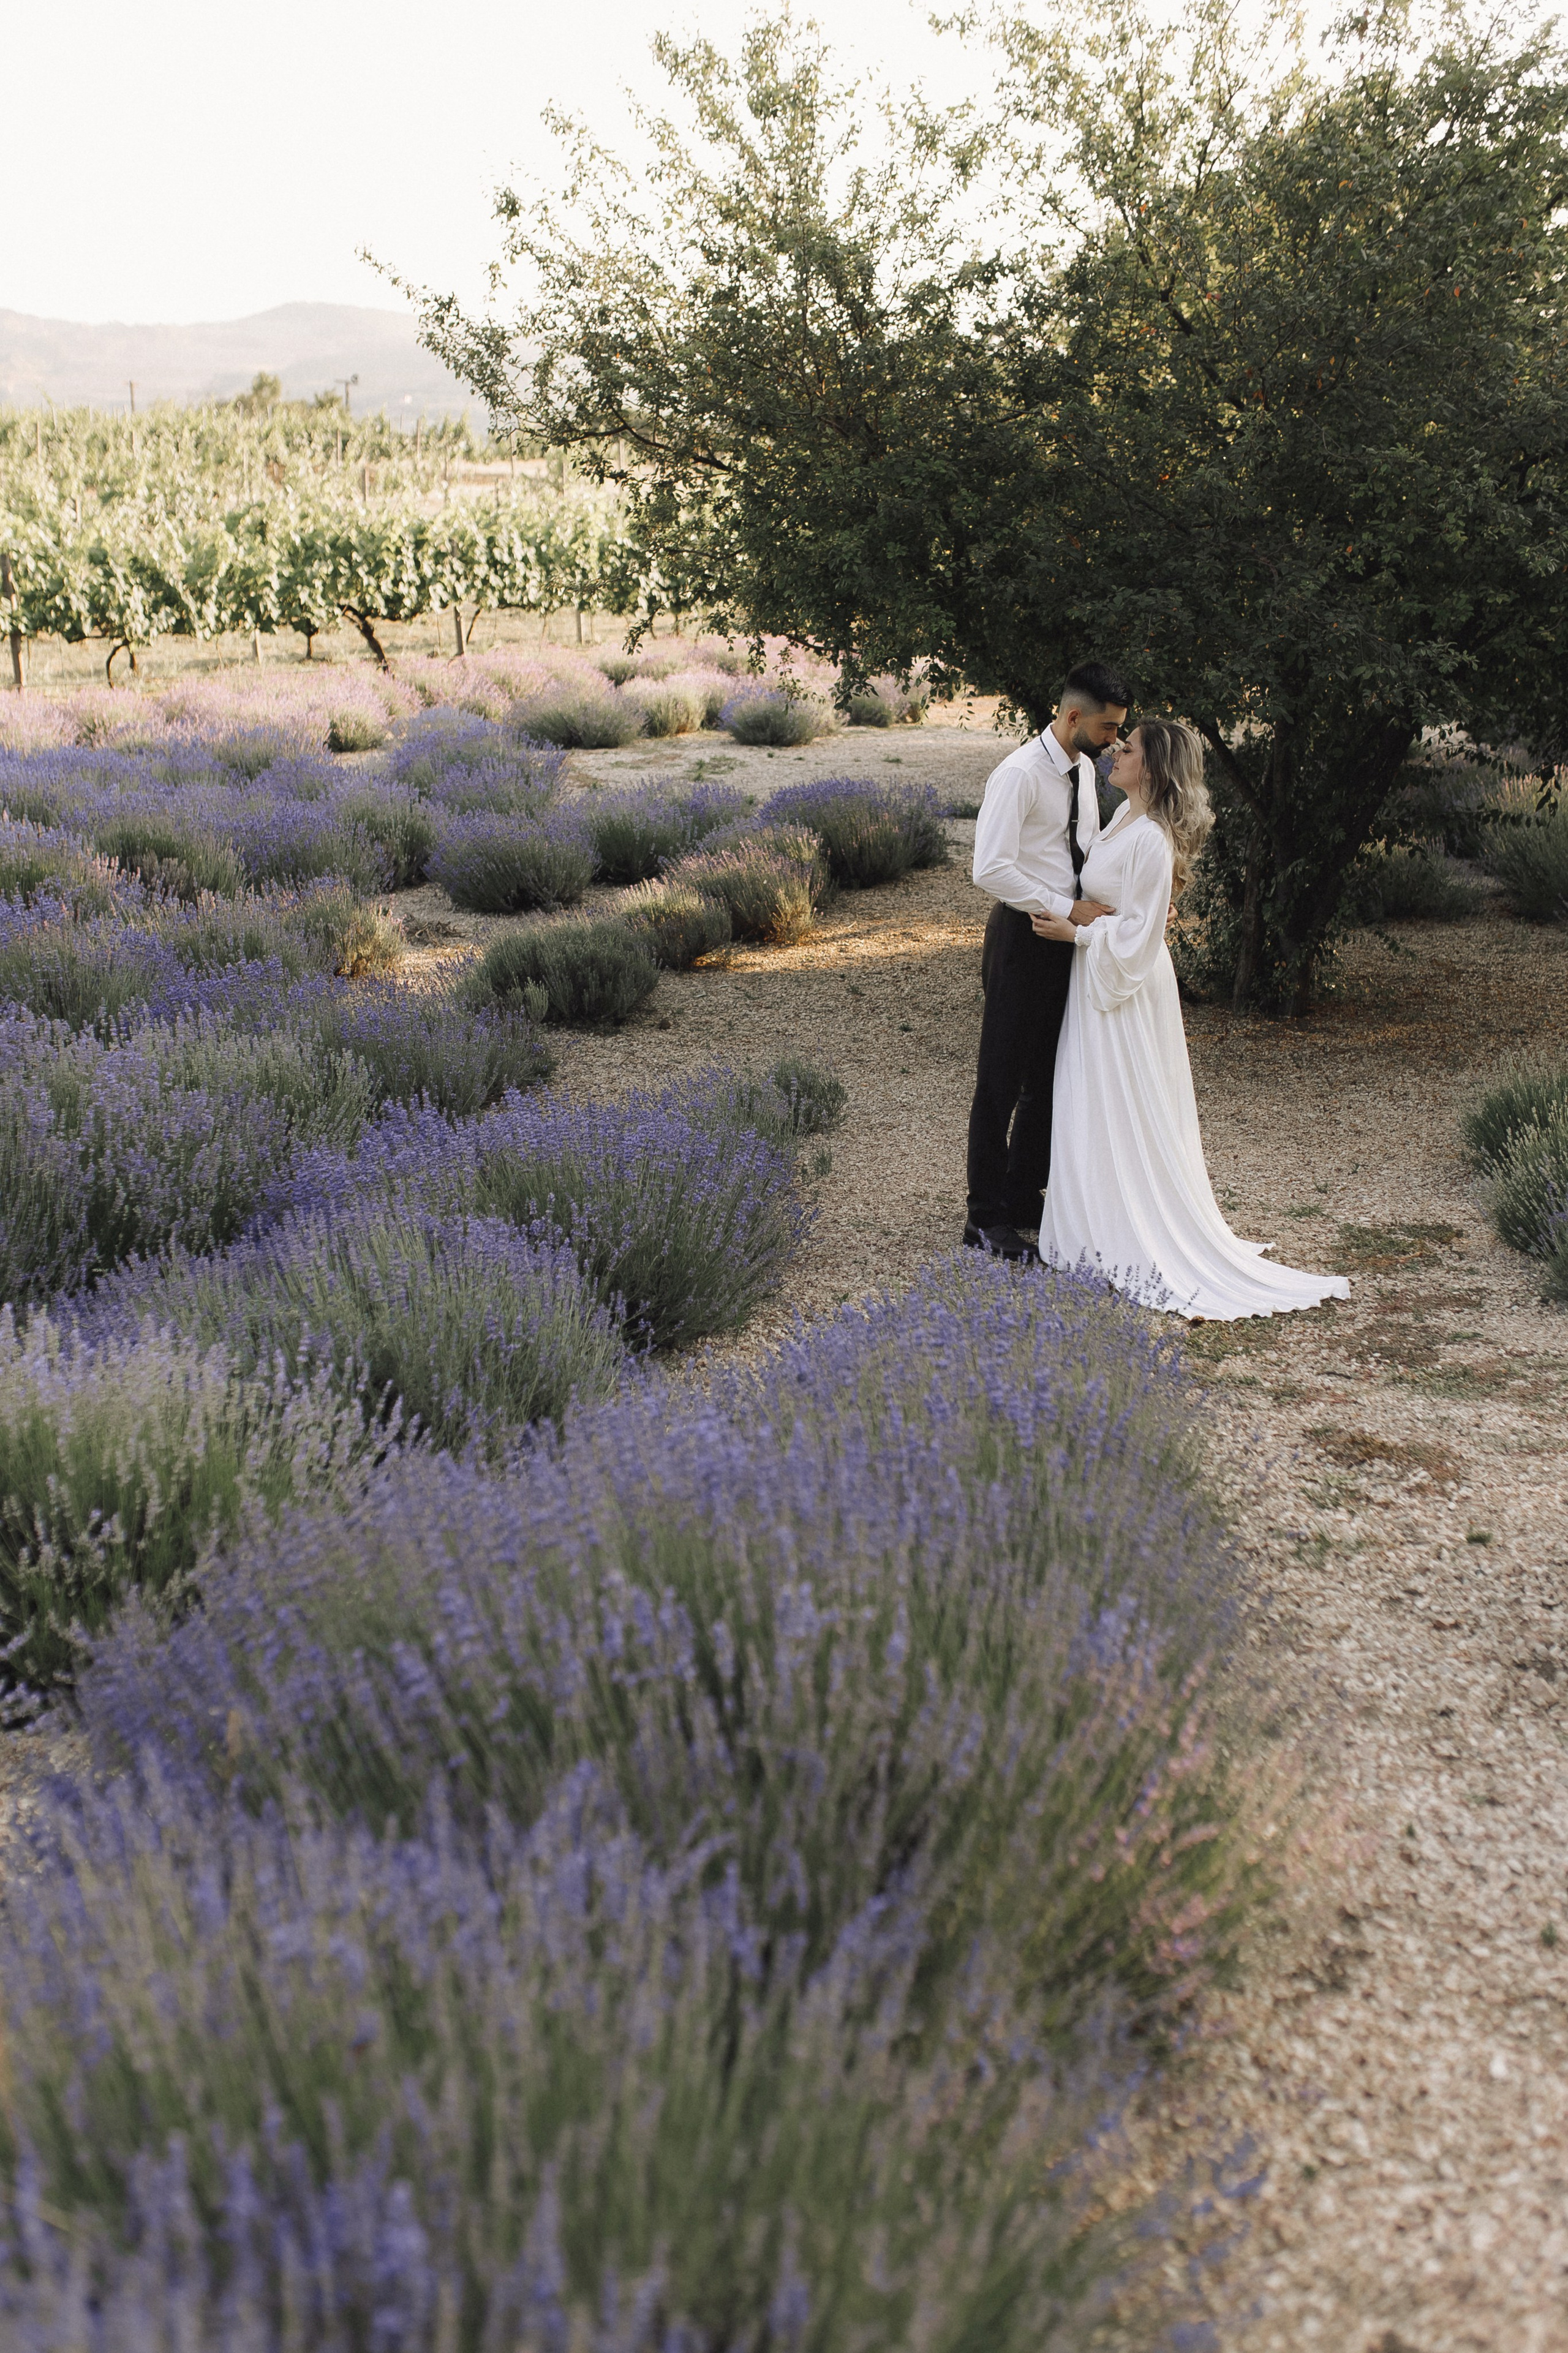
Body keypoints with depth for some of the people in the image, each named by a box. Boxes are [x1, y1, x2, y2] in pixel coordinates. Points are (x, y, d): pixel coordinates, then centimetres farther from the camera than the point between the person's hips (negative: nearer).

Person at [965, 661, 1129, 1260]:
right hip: (1023, 940, -8)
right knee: (1002, 1081, 1)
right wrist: (1068, 909, -22)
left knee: (1051, 1077, 16)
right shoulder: (1020, 774, -18)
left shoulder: (1084, 769, 9)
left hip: (1068, 939, 8)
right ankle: (986, 1218, 10)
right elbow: (991, 869, -25)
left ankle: (1024, 1199, 29)